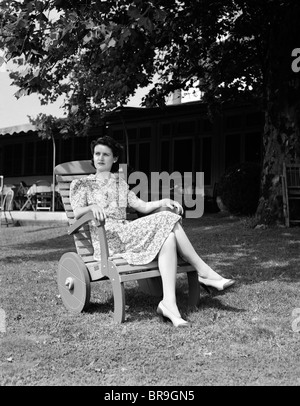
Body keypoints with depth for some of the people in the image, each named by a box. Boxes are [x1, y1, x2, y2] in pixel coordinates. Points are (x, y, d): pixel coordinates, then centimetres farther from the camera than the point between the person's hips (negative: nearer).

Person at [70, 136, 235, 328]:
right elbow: (77, 212, -2)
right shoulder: (82, 184, 16)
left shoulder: (120, 182, 29)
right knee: (165, 221, -26)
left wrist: (164, 201, -1)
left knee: (168, 237, -29)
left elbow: (142, 206, 18)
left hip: (127, 232, 5)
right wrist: (93, 207, -25)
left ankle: (169, 303, -38)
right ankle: (205, 272, -21)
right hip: (107, 240, -5)